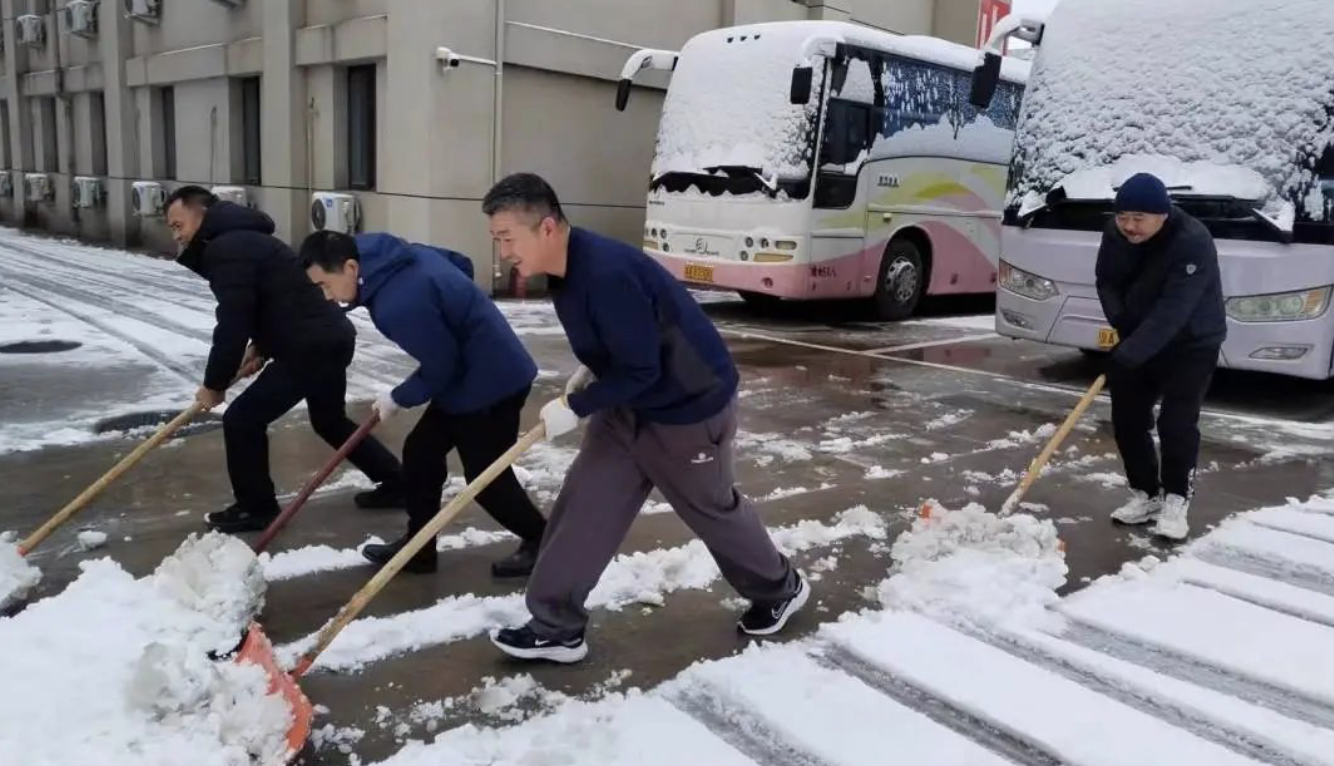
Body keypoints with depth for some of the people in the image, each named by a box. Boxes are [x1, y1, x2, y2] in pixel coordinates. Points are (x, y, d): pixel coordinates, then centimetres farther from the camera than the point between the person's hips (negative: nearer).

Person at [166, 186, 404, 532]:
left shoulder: (226, 250, -14)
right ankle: (396, 481, 34)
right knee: (330, 421, 27)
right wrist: (261, 348, 13)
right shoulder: (240, 239, 20)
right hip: (332, 337, 11)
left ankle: (256, 507, 14)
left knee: (242, 420, 0)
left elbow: (232, 324, -19)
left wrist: (215, 384, -8)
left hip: (310, 348, -11)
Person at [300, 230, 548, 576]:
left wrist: (399, 399, -5)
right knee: (420, 451, 13)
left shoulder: (399, 304, -29)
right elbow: (461, 263, 16)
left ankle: (542, 542, 21)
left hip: (490, 381, -10)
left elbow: (439, 368, -22)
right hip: (473, 374, 10)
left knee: (486, 477, 3)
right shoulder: (402, 254, 0)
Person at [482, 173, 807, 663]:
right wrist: (590, 372, 2)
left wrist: (576, 407, -19)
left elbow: (640, 369, -28)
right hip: (630, 407, 9)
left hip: (689, 408, -9)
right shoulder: (570, 268, -2)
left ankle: (780, 591, 39)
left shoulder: (605, 274, -33)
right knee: (585, 503, 4)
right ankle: (556, 628, 14)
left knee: (712, 509, 13)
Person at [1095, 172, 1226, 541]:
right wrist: (1119, 320, -15)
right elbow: (1107, 280, 4)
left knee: (1177, 423, -12)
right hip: (1138, 342, 6)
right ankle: (1146, 494, 20)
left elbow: (1171, 312, -35)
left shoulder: (1192, 242, -30)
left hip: (1191, 344, -6)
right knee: (1127, 419, 5)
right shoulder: (1116, 234, -10)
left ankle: (1176, 500, 5)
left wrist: (1126, 355, -41)